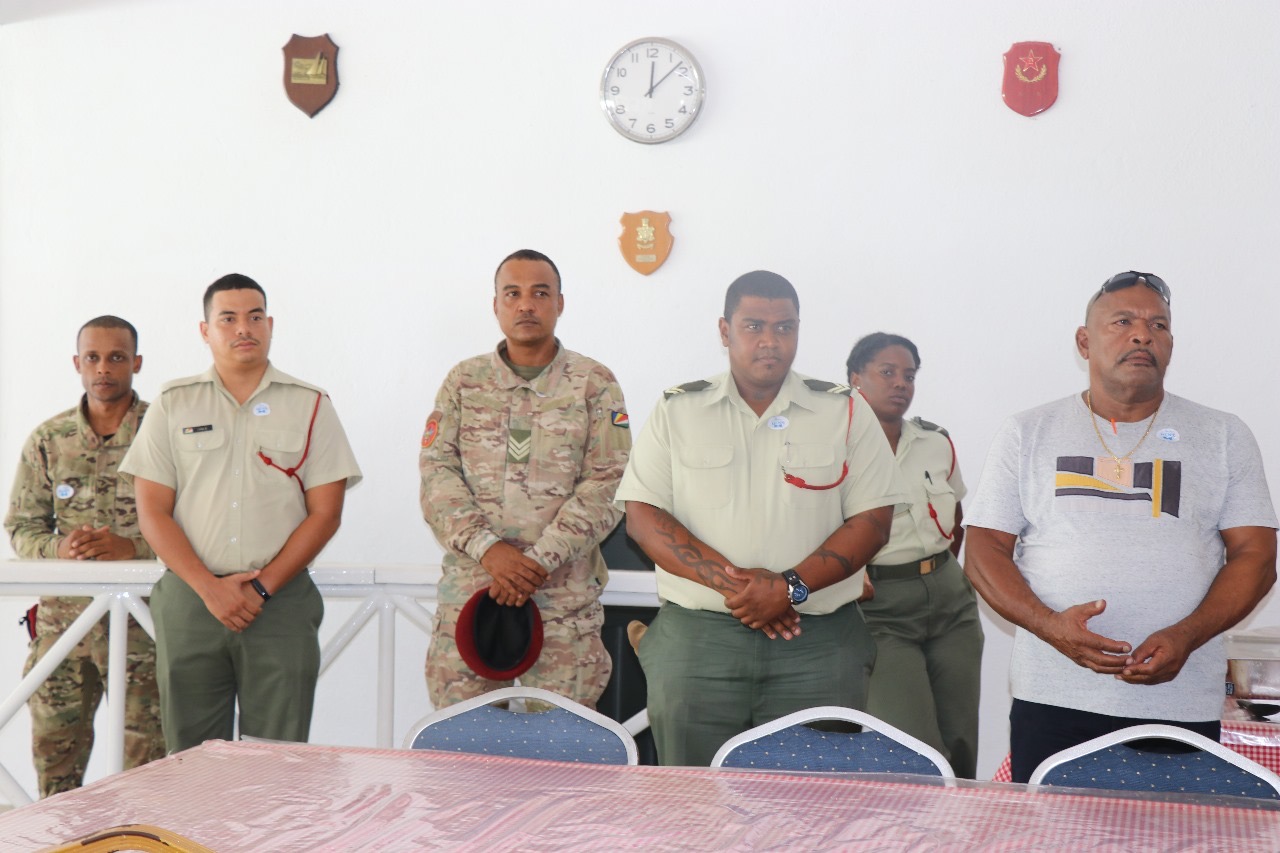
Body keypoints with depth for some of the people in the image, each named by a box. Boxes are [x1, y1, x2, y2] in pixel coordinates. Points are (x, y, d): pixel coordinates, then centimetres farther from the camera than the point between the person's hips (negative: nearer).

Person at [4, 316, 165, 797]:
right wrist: (59, 548, -11)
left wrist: (132, 546, -18)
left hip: (143, 617, -3)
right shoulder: (49, 440, 8)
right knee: (53, 752, 8)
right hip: (62, 617, 3)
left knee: (145, 762, 0)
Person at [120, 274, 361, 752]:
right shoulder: (173, 404, 10)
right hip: (189, 600, 1)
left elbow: (325, 512, 2)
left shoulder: (310, 406, 8)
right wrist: (209, 587, -8)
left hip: (281, 603, -1)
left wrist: (262, 587, -8)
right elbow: (153, 512, 4)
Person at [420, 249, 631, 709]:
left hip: (565, 593, -2)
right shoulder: (463, 381, 13)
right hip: (469, 587, 2)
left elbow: (606, 486, -3)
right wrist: (489, 549, -11)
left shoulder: (595, 384, 6)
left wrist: (539, 560, -12)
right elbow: (437, 473, 4)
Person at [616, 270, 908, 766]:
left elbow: (872, 521, 1)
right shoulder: (677, 412, 9)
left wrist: (792, 587, -13)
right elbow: (642, 517, 1)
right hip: (694, 638, 0)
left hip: (818, 646, 0)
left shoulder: (845, 412, 8)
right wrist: (731, 581, -12)